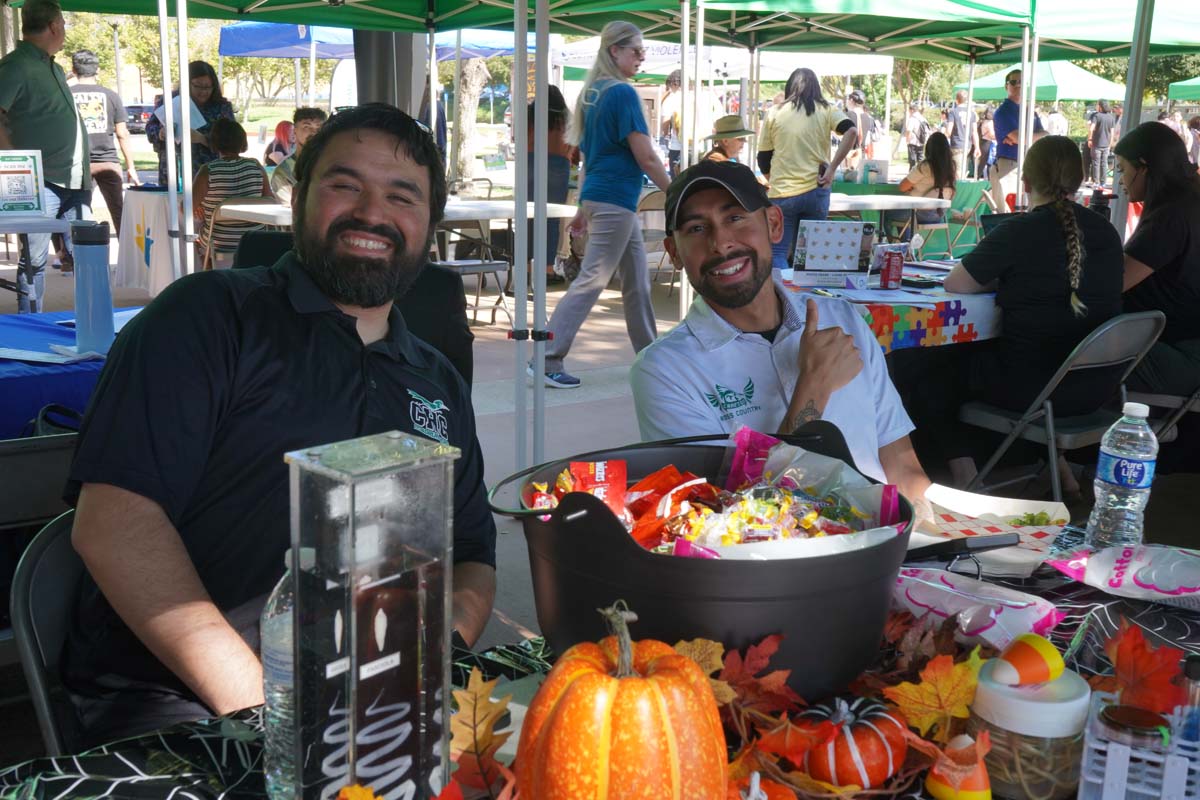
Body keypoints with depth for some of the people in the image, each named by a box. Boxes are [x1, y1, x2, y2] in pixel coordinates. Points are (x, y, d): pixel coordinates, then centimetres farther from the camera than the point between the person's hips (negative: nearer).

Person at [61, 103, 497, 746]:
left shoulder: (440, 385, 19)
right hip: (175, 700, -5)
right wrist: (257, 705, -17)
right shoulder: (209, 314, 2)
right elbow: (113, 521, -9)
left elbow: (474, 559, 20)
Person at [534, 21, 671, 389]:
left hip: (599, 197, 9)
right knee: (591, 281, -6)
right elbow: (646, 156, -16)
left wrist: (583, 208, 21)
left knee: (637, 282, 14)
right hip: (615, 200, -9)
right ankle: (547, 360, -4)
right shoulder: (622, 93, -14)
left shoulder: (591, 92, 12)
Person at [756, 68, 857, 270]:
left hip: (782, 194, -1)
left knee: (777, 254, 3)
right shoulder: (826, 110, 5)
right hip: (815, 191, 1)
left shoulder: (774, 114, 5)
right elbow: (852, 132, -13)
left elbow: (763, 161, 8)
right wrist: (831, 169, -9)